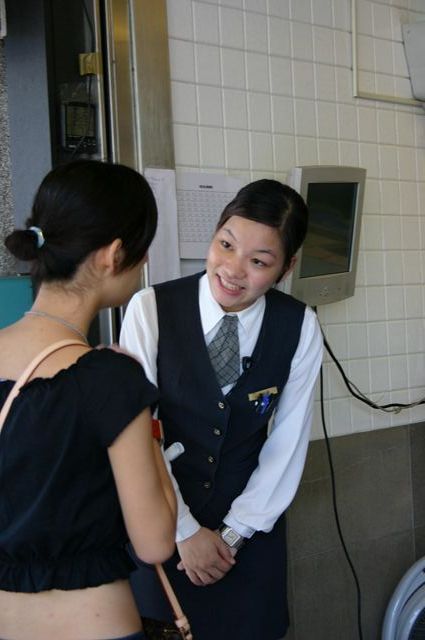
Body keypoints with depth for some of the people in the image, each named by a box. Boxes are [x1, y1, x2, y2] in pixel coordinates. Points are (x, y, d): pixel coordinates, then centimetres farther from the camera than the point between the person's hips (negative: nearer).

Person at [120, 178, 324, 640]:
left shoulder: (300, 328, -10)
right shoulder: (151, 310, -16)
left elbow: (287, 445, -4)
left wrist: (233, 533, -4)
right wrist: (186, 531, -10)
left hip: (251, 529, 1)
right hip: (164, 524, -1)